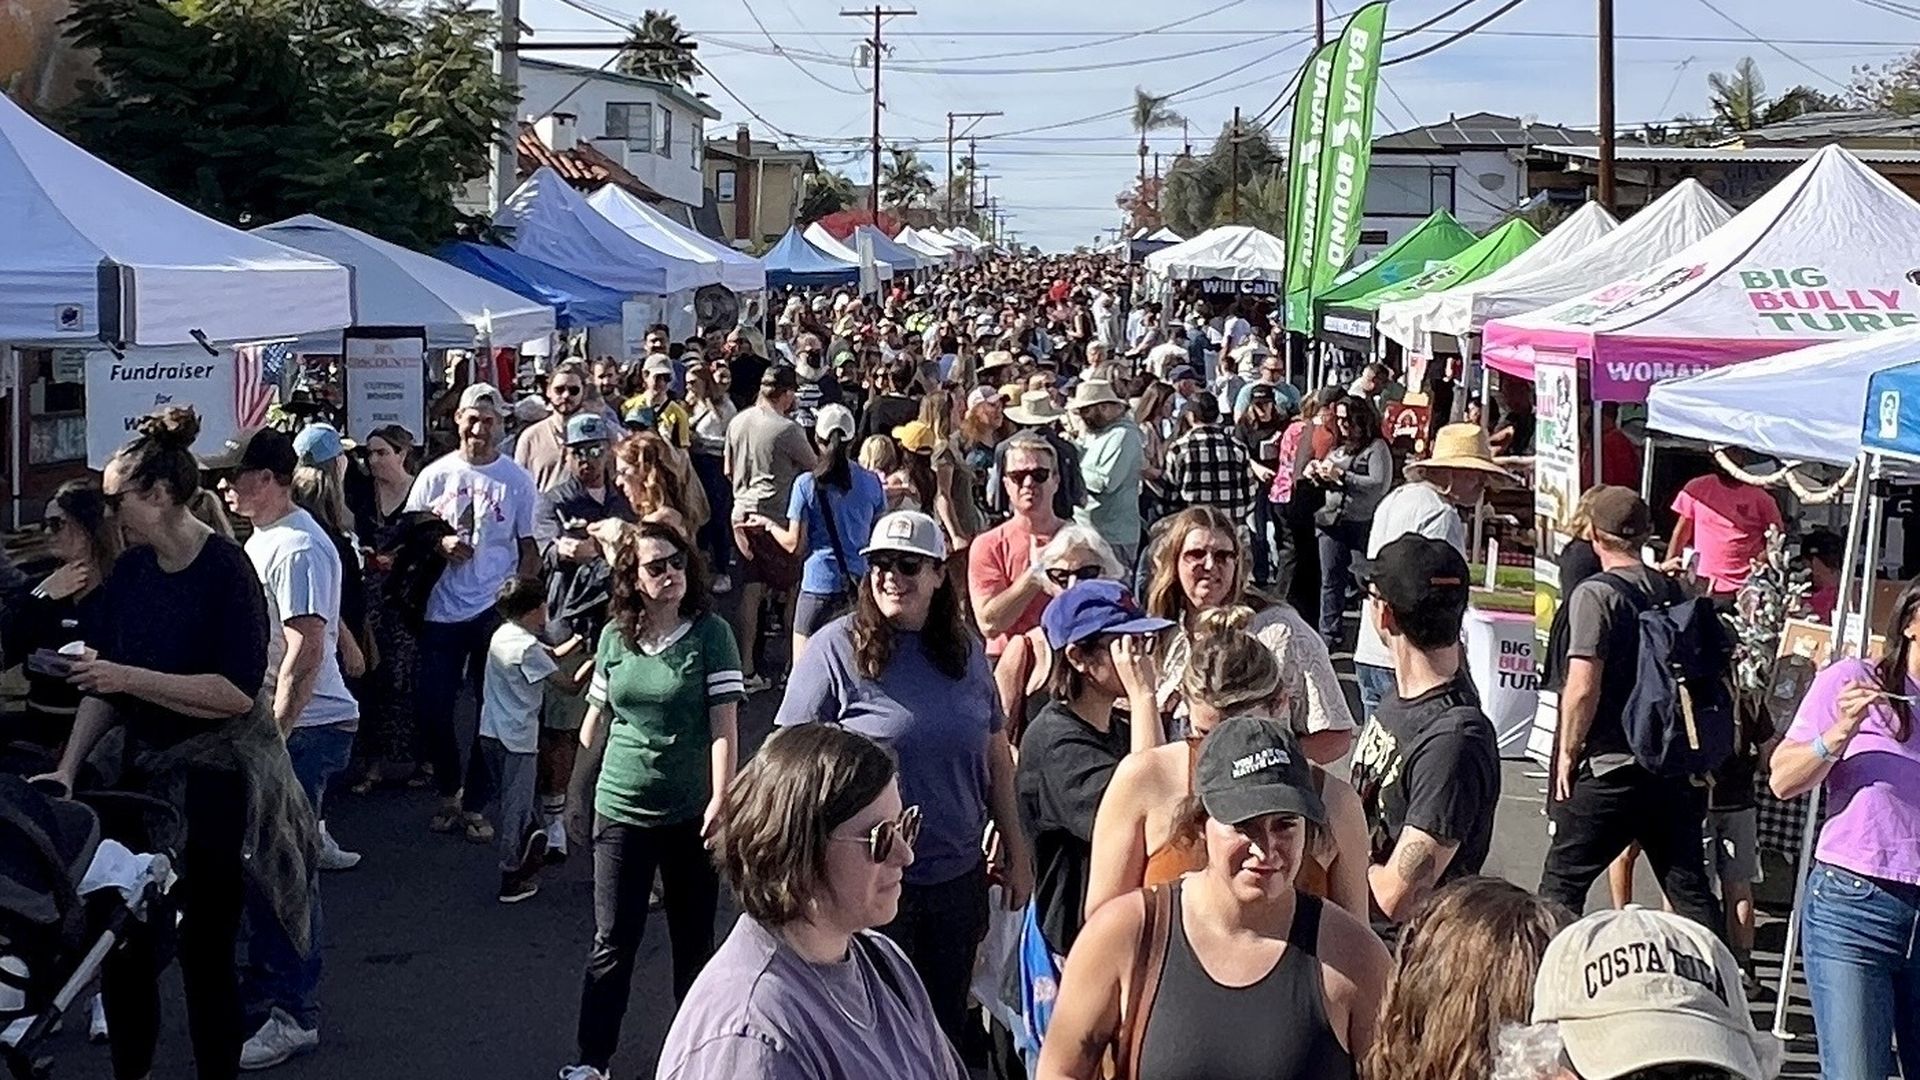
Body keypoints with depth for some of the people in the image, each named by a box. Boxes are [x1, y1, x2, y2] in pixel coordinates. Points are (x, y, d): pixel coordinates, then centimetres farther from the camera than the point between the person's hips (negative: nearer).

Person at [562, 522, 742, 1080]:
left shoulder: (710, 633, -8)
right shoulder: (614, 637, 2)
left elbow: (724, 726, -12)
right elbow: (595, 720, 13)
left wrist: (720, 800, -20)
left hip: (690, 814, -2)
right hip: (620, 810, 2)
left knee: (693, 941, 10)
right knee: (612, 942, 4)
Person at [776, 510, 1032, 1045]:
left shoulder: (964, 650, 3)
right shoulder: (837, 649, -11)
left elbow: (996, 755, 11)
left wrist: (1016, 854, 13)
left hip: (958, 878, 4)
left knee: (947, 1025, 17)